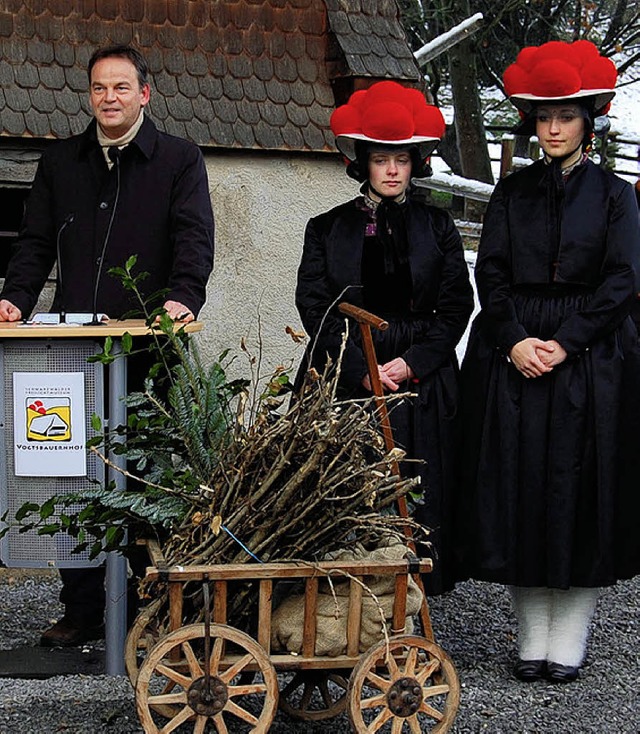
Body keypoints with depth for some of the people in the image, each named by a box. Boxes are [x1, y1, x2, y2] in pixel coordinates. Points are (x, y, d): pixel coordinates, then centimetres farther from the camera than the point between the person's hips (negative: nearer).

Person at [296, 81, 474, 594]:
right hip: (344, 381, 0)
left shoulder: (437, 228, 10)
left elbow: (455, 308, 4)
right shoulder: (328, 229, 8)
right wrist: (364, 371, -12)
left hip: (422, 383, 1)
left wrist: (411, 364, -10)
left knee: (416, 495, -2)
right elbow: (316, 308, -1)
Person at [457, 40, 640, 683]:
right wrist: (516, 341, -10)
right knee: (518, 492, 1)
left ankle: (568, 643, 6)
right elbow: (490, 274, 5)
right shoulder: (513, 192, 11)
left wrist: (565, 343, -13)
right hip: (512, 357, 2)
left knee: (580, 494, -2)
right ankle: (531, 638, 10)